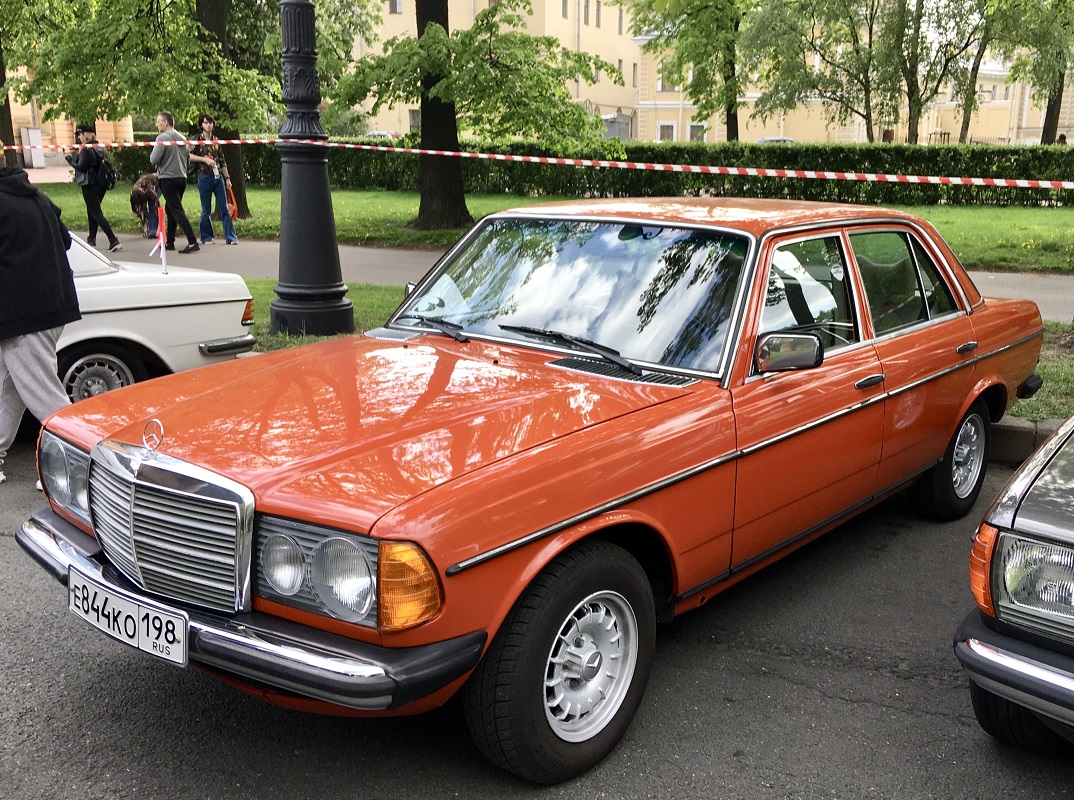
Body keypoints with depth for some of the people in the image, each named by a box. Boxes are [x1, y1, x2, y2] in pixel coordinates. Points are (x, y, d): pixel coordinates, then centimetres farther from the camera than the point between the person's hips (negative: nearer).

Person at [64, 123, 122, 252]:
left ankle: (114, 241, -19)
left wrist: (69, 157, -5)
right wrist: (76, 155, 14)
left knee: (96, 214, -8)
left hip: (90, 186, -9)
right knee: (92, 212, 20)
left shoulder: (85, 150, -14)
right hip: (100, 185, 9)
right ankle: (92, 239, 28)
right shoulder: (98, 148, 11)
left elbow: (80, 167, -16)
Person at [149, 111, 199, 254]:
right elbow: (188, 160, 17)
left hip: (168, 179, -8)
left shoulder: (162, 138, -11)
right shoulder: (183, 138, 12)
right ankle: (169, 242, 22)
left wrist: (153, 151, 6)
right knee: (170, 209, 18)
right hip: (182, 178, 8)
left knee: (177, 211, -10)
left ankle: (192, 242, -19)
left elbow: (154, 159, -13)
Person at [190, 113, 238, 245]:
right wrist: (204, 159, -17)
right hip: (204, 176, -3)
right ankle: (206, 237, 12)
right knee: (206, 209, 3)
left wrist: (227, 177, 14)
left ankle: (231, 237, -1)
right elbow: (188, 155, -10)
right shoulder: (197, 139, 1)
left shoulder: (216, 141, 13)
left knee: (224, 207, -1)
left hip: (218, 177, 3)